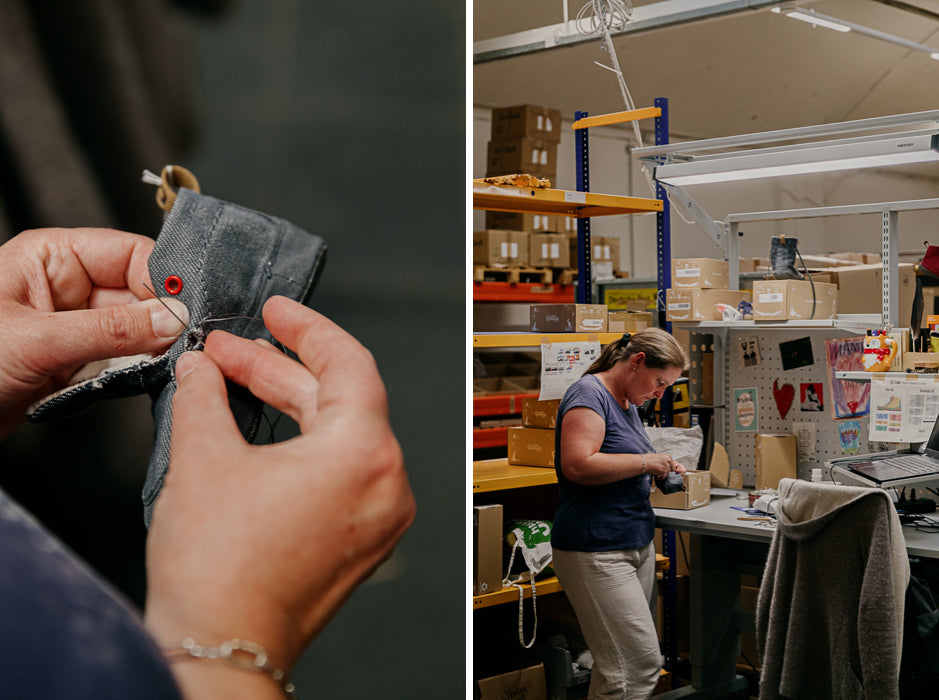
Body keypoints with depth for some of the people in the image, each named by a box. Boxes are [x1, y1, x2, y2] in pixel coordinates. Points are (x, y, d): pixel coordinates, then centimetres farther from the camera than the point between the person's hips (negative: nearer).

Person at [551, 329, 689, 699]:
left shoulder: (628, 404, 19)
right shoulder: (589, 394, -11)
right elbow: (577, 465, -24)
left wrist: (662, 470, 12)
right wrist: (647, 462, -15)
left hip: (637, 543, 10)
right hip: (597, 552, -10)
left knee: (617, 663, 7)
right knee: (641, 666, -12)